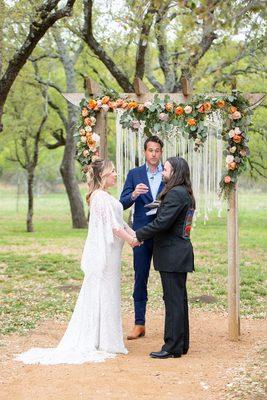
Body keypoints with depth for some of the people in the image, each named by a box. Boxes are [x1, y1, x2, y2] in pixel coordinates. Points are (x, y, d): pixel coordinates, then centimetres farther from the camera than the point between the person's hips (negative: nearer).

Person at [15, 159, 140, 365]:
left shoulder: (105, 196, 16)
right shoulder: (101, 197, -16)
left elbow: (119, 220, 17)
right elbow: (112, 224, -19)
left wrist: (134, 234, 6)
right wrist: (131, 238, -11)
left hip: (107, 251, 10)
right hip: (103, 252, -10)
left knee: (103, 294, 13)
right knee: (103, 294, -3)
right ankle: (102, 342, 4)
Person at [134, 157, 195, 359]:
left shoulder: (175, 194, -17)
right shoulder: (186, 193, 15)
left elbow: (162, 222, -21)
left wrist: (138, 235, -13)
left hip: (172, 255, -10)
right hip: (180, 253, 10)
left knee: (173, 300, -6)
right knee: (180, 299, 15)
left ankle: (173, 347, -1)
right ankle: (182, 343, 22)